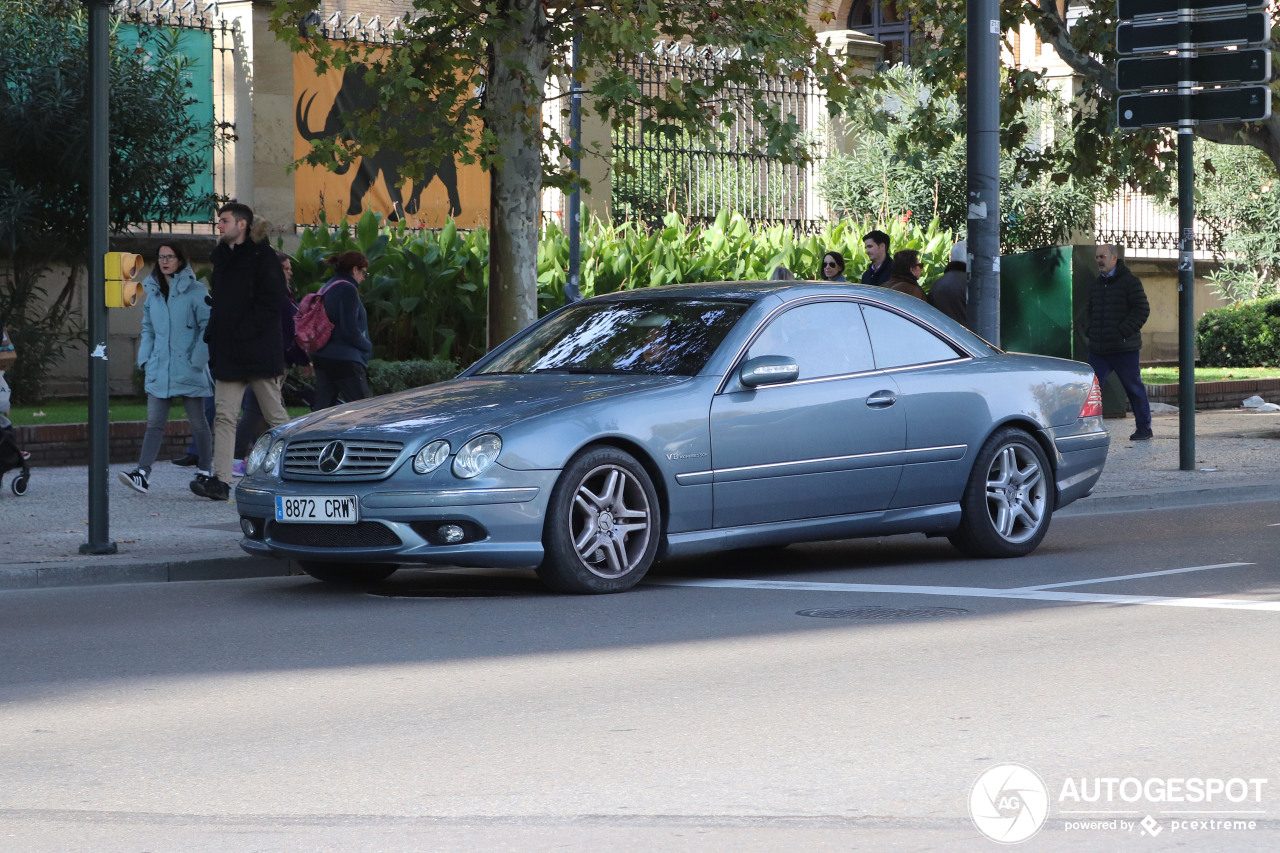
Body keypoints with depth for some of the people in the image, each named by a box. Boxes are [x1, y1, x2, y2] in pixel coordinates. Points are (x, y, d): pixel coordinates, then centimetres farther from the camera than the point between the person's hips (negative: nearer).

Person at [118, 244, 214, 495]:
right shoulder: (153, 293, 13)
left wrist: (197, 360, -12)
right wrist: (145, 358, 8)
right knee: (154, 423, -5)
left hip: (188, 370, -4)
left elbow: (208, 326, -7)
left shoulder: (195, 291, -5)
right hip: (159, 369, 4)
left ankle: (205, 471, 21)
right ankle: (142, 474, -14)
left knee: (198, 422, 7)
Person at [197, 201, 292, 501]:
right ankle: (220, 481, -6)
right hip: (228, 354, 7)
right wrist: (214, 338, 10)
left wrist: (243, 332, -17)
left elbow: (271, 302, -14)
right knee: (224, 415, -2)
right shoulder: (222, 257, 17)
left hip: (259, 352, -7)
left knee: (275, 415, 1)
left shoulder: (262, 256, -7)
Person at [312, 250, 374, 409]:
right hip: (344, 360, -9)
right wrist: (368, 348, -3)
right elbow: (350, 331, -18)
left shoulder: (326, 289, 16)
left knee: (323, 408, 8)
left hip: (322, 358, 9)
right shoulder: (348, 290, -12)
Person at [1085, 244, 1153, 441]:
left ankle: (1144, 428, 15)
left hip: (1124, 349, -6)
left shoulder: (1129, 281, -6)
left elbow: (1142, 310, -11)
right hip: (1098, 349, 6)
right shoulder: (1096, 285, 15)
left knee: (1134, 388, 4)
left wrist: (1122, 332, -18)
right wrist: (1089, 330, 8)